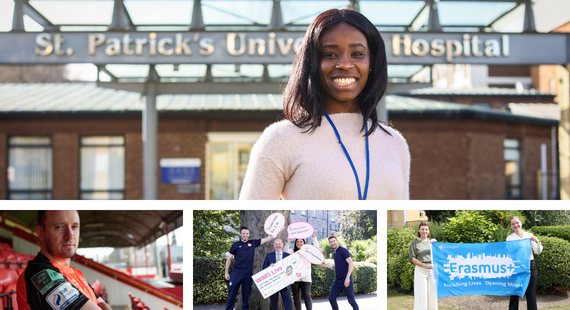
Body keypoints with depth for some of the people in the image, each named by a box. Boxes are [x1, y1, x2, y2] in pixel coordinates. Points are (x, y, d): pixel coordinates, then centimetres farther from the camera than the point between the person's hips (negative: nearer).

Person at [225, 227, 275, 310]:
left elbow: (266, 239, 8)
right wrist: (226, 272, 5)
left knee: (246, 295, 7)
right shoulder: (236, 245, 2)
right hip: (236, 273, -2)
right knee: (232, 294, -1)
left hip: (248, 274, 2)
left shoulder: (253, 243, 8)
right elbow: (229, 258, 7)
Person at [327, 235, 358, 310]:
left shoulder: (343, 251, -9)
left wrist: (347, 277, -23)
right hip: (338, 280, 8)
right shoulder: (334, 253, 16)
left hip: (346, 280, -8)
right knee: (331, 298, 3)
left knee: (351, 300, -2)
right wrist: (327, 266, 13)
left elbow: (351, 264, -17)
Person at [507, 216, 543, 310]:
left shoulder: (529, 235, 6)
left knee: (531, 293, 3)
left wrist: (537, 242, -14)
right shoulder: (509, 238, 3)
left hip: (530, 266, 1)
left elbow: (538, 252, 3)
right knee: (514, 293, 3)